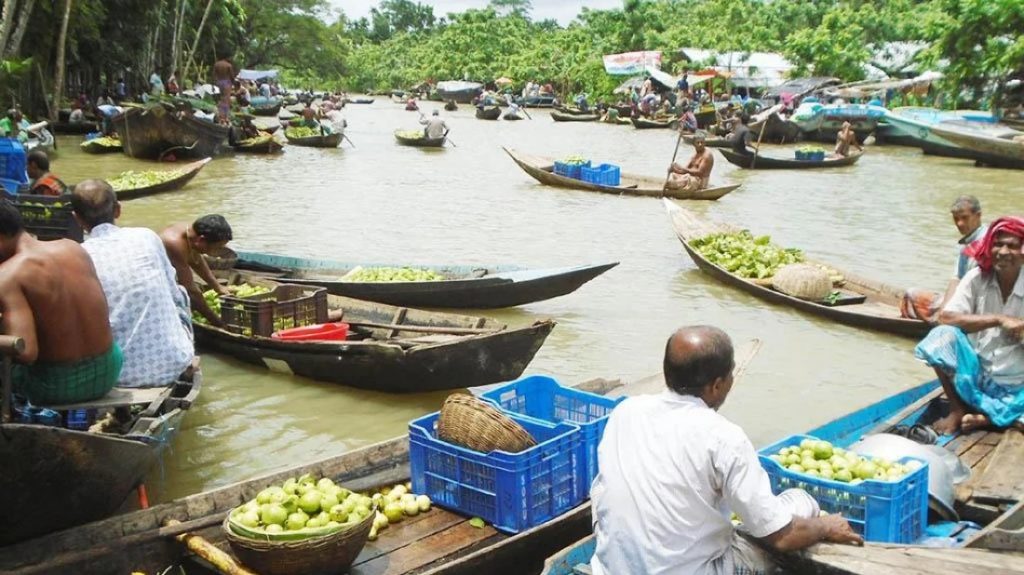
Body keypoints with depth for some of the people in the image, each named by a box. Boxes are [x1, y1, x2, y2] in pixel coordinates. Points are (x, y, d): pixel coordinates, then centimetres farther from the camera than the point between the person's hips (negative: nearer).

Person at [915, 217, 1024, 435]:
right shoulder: (977, 278, -5)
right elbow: (945, 317, -19)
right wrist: (999, 319, -24)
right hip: (975, 375, 1)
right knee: (942, 336, -26)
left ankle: (985, 417, -5)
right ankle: (957, 409, -9)